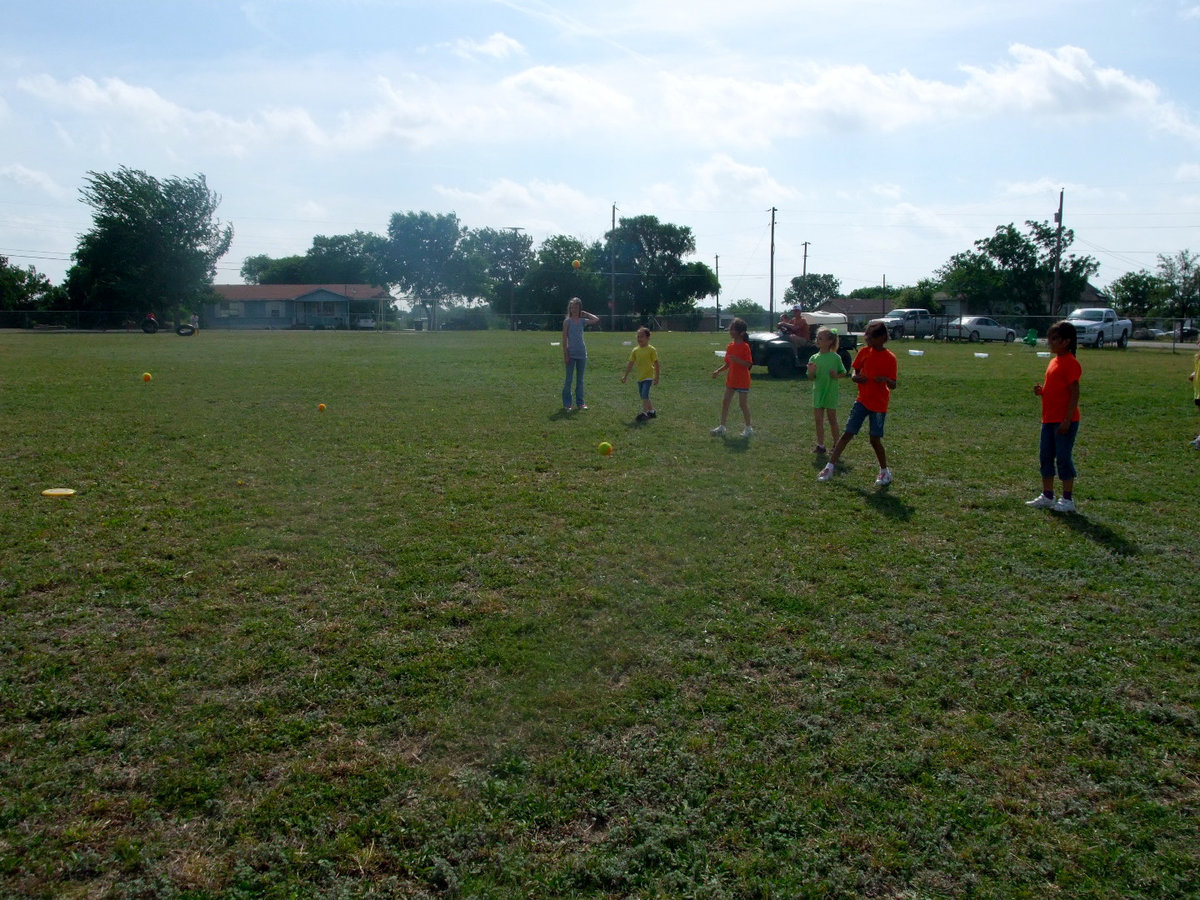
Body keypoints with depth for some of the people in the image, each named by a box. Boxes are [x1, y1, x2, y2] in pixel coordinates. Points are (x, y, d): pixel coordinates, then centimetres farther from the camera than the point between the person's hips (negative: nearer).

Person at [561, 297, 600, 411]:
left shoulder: (582, 321, 7)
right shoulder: (567, 321, -4)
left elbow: (596, 320, 1)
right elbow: (564, 339, -7)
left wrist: (584, 313, 4)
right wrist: (565, 354, -12)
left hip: (581, 353, 4)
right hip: (571, 353, -4)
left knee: (580, 380, 9)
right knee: (569, 379, 1)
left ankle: (580, 402, 16)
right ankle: (566, 404, 5)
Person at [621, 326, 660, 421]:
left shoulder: (651, 350, -8)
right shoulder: (635, 350, 6)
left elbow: (656, 364, -6)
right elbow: (631, 364, 12)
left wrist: (657, 377, -8)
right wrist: (625, 376, 10)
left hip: (648, 376, -6)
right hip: (639, 377, 6)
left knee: (645, 394, -18)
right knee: (644, 396, 12)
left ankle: (644, 413, -20)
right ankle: (652, 411, 27)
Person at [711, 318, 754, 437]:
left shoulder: (745, 347, -14)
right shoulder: (730, 346, 7)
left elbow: (748, 364, -20)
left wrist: (736, 359, -31)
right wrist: (718, 371, 3)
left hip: (742, 380, -7)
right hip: (730, 379, 7)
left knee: (743, 403, 0)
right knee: (725, 401, 6)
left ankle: (748, 427, 13)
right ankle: (722, 426, 12)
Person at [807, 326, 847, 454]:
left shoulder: (835, 358, -8)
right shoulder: (814, 358, 0)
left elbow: (844, 373, 1)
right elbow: (811, 378, 1)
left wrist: (836, 375, -19)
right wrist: (811, 372, -20)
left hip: (831, 393, -3)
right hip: (818, 392, 3)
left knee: (832, 420, 7)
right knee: (818, 420, 6)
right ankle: (820, 445, 15)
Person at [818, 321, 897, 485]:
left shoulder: (889, 358, -9)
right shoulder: (864, 352, 1)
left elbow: (893, 385, -8)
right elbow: (854, 373, 8)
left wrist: (885, 380, -30)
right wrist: (856, 377, -16)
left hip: (879, 404, -3)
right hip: (862, 400, 3)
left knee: (875, 440, -2)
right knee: (847, 434, 0)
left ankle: (885, 471, 18)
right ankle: (830, 467, 3)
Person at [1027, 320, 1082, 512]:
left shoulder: (1070, 363, -14)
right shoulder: (1054, 361, 13)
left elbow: (1074, 393, -17)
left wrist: (1067, 420, -20)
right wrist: (1041, 391, 2)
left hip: (1064, 421, -9)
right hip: (1049, 419, 9)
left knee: (1063, 458, -3)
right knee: (1045, 457, 12)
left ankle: (1067, 500, 7)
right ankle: (1047, 496, 22)